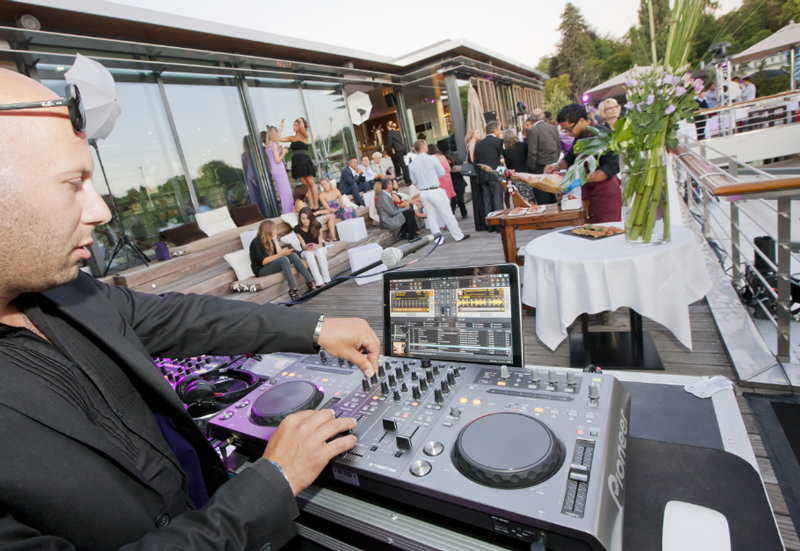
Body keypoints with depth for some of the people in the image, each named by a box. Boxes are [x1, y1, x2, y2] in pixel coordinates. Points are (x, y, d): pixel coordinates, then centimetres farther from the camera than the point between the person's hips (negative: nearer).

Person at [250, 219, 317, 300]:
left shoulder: (270, 240, 12)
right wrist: (281, 254, -28)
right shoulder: (255, 243, -11)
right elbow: (263, 261, -22)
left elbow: (279, 253, -1)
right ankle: (293, 289, -42)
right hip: (261, 270, -7)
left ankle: (310, 282, -23)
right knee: (284, 259, -32)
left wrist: (275, 240, -3)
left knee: (293, 255, -15)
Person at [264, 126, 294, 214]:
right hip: (279, 170, -9)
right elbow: (278, 160, -18)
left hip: (274, 171, 9)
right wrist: (283, 152, -4)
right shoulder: (274, 145, -12)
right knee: (285, 191, -6)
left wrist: (282, 151, 14)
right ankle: (288, 212, -4)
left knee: (283, 192, 14)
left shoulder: (268, 146, 14)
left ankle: (286, 213, 18)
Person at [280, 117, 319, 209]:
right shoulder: (291, 138, 14)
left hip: (305, 161, -5)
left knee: (311, 183, -3)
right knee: (306, 185, 5)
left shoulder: (304, 136, 1)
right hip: (296, 163, 5)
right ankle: (311, 205, 4)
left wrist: (301, 120, 2)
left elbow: (302, 127, -19)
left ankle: (316, 205, 0)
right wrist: (281, 126, 11)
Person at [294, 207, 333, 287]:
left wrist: (316, 246, -36)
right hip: (306, 251, 0)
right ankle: (319, 282, -45)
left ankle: (327, 279, -37)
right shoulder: (297, 229, -12)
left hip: (318, 248, 0)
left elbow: (320, 243, -13)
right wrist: (306, 247, -36)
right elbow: (303, 245, -11)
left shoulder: (317, 225, -12)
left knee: (320, 251, -36)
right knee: (308, 253, -36)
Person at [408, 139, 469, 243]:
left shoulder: (412, 165, 1)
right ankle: (459, 236, 14)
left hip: (423, 193, 4)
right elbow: (442, 173, -2)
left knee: (431, 217, 11)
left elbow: (414, 181, 8)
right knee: (447, 214, 5)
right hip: (435, 191, -4)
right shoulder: (432, 159, -10)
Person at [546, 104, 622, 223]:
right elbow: (569, 159, 26)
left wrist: (583, 178, -29)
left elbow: (612, 167, -21)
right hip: (588, 193, 8)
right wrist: (557, 166, 4)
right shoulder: (579, 137, 12)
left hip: (606, 194, -8)